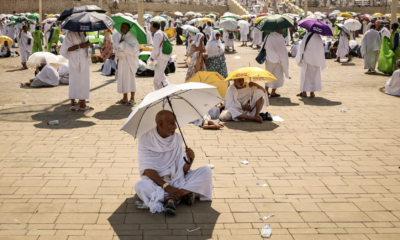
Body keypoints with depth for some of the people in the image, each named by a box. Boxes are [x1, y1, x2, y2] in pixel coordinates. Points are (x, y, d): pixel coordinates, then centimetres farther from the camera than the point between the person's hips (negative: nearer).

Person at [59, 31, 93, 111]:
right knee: (75, 81, -6)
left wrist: (86, 45, 4)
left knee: (84, 81, 7)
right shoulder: (70, 34, -8)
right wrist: (79, 46, -20)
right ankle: (72, 103, 0)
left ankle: (82, 104, 11)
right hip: (75, 61, -8)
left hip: (84, 60, 8)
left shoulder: (81, 33, 15)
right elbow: (67, 48, -13)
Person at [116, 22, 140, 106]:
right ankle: (125, 98, 16)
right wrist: (117, 61, 16)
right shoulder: (121, 37, 14)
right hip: (121, 61, 8)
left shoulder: (131, 37, -10)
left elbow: (134, 49, -23)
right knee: (122, 79, 8)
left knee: (130, 79, -5)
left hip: (129, 61, -8)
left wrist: (123, 43, -20)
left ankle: (132, 99, 1)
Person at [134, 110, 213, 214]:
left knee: (206, 171, -15)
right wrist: (166, 186, -26)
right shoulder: (146, 140, -8)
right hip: (156, 181, -4)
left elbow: (183, 170, 2)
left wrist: (190, 160, -20)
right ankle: (184, 193, -30)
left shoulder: (177, 138, 3)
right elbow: (148, 170, -15)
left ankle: (170, 197, -27)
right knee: (140, 186, -36)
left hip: (177, 180, 4)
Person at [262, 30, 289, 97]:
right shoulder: (280, 39, -22)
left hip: (268, 59, 6)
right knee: (277, 76, 9)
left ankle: (266, 90, 26)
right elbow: (283, 51, -15)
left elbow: (264, 46, 7)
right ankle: (273, 92, 13)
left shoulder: (269, 36, -4)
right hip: (277, 60, -6)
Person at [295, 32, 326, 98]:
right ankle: (312, 92, 11)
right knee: (314, 76, 12)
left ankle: (304, 92, 7)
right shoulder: (319, 38, -1)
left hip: (307, 59, -4)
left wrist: (300, 58, -2)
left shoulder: (306, 36, -15)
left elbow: (302, 48, -13)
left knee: (305, 75, 8)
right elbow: (321, 50, 5)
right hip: (316, 60, 4)